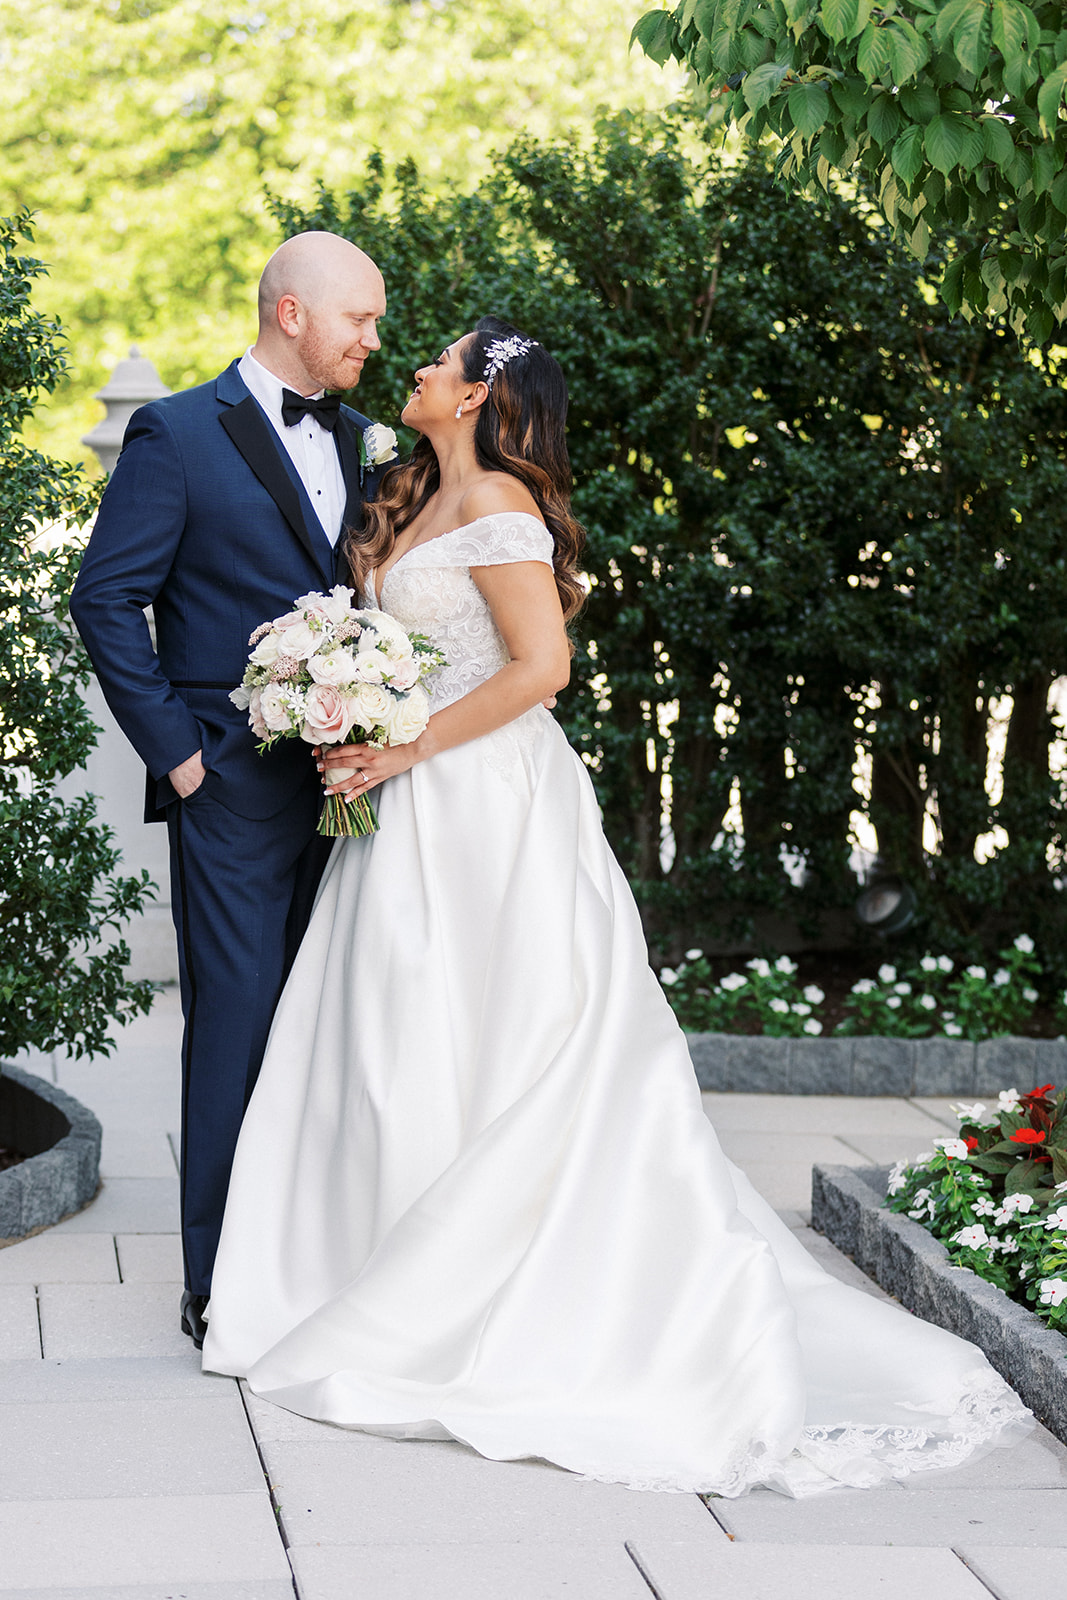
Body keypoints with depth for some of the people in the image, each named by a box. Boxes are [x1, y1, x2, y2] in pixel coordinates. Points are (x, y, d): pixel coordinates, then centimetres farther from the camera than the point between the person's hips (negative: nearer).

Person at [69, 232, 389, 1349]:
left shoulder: (353, 442, 15)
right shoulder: (179, 434, -5)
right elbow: (106, 600, -7)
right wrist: (175, 749, -10)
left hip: (347, 783, 6)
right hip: (236, 789, -6)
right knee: (237, 1027, -4)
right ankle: (220, 1288, 3)